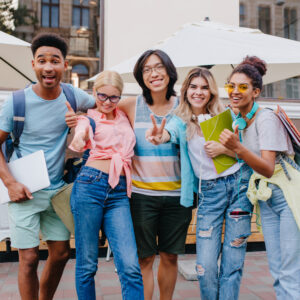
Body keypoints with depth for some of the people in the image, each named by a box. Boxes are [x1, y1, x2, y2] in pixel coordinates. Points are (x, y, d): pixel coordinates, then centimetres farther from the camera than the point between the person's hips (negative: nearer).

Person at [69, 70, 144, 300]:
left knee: (131, 267, -8)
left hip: (119, 194, 3)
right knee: (87, 265, 4)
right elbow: (79, 138, -15)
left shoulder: (124, 116, 19)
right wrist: (78, 140, -38)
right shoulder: (88, 118, 7)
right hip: (90, 185, -2)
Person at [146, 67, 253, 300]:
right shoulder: (182, 120, 4)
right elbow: (169, 132, -20)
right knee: (205, 265, -4)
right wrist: (159, 137, -44)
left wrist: (225, 149, -13)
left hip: (240, 184, 1)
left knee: (233, 261, 3)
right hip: (209, 191, 0)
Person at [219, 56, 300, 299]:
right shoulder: (238, 121, 7)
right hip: (266, 197, 7)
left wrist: (237, 147, -37)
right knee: (277, 271, 10)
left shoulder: (266, 119, -15)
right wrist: (225, 149, 3)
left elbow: (268, 168, -25)